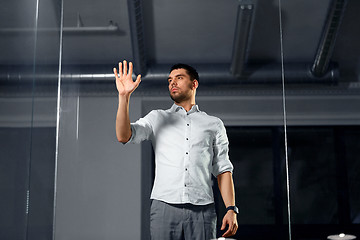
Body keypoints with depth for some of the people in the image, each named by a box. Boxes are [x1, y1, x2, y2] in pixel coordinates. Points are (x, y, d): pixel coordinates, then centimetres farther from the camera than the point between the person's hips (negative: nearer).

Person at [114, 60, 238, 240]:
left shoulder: (214, 124, 16)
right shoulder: (157, 118, 16)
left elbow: (223, 170, 11)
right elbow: (123, 136, 1)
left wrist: (231, 209, 0)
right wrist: (124, 96, -9)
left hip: (202, 210, 0)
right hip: (164, 207, 0)